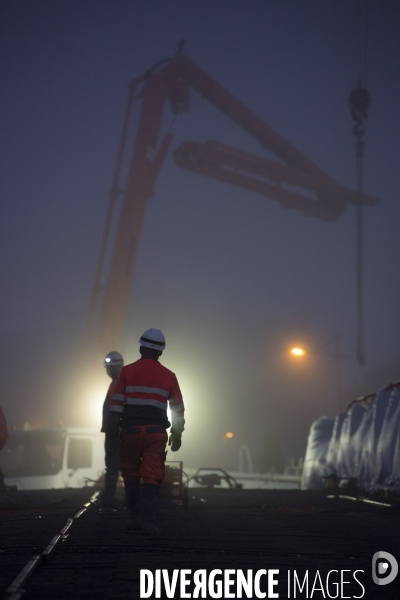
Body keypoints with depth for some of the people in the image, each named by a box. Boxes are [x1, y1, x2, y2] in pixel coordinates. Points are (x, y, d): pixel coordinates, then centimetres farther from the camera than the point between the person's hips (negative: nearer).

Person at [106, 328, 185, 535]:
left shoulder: (127, 372, 1)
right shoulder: (168, 376, 5)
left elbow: (116, 404, -3)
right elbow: (178, 409, 8)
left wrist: (111, 431, 1)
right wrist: (177, 434, 17)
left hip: (130, 430, 0)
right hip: (156, 431, 0)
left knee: (131, 474, 14)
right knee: (152, 477, 0)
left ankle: (135, 517, 18)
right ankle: (147, 520, -10)